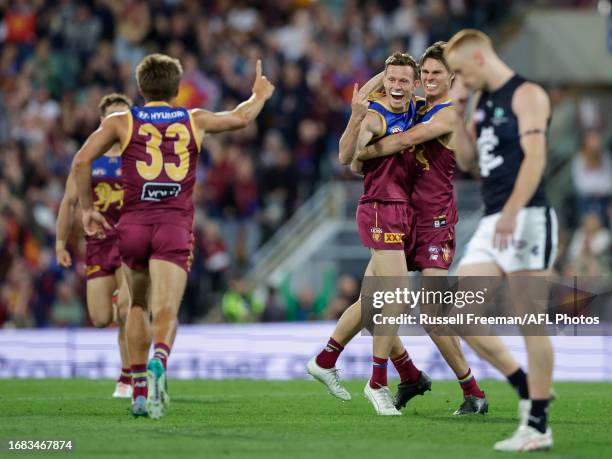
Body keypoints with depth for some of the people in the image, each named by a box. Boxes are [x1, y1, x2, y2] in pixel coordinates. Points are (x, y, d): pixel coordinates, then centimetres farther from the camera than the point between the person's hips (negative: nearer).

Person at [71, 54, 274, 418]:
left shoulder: (121, 122, 9)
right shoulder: (195, 121, 13)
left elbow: (82, 160, 0)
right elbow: (241, 117, 23)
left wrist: (87, 208, 10)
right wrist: (260, 95, 44)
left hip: (134, 224, 1)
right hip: (176, 225, -1)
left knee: (139, 305, 22)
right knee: (166, 312, -10)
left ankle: (139, 390, 19)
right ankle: (159, 361, -42)